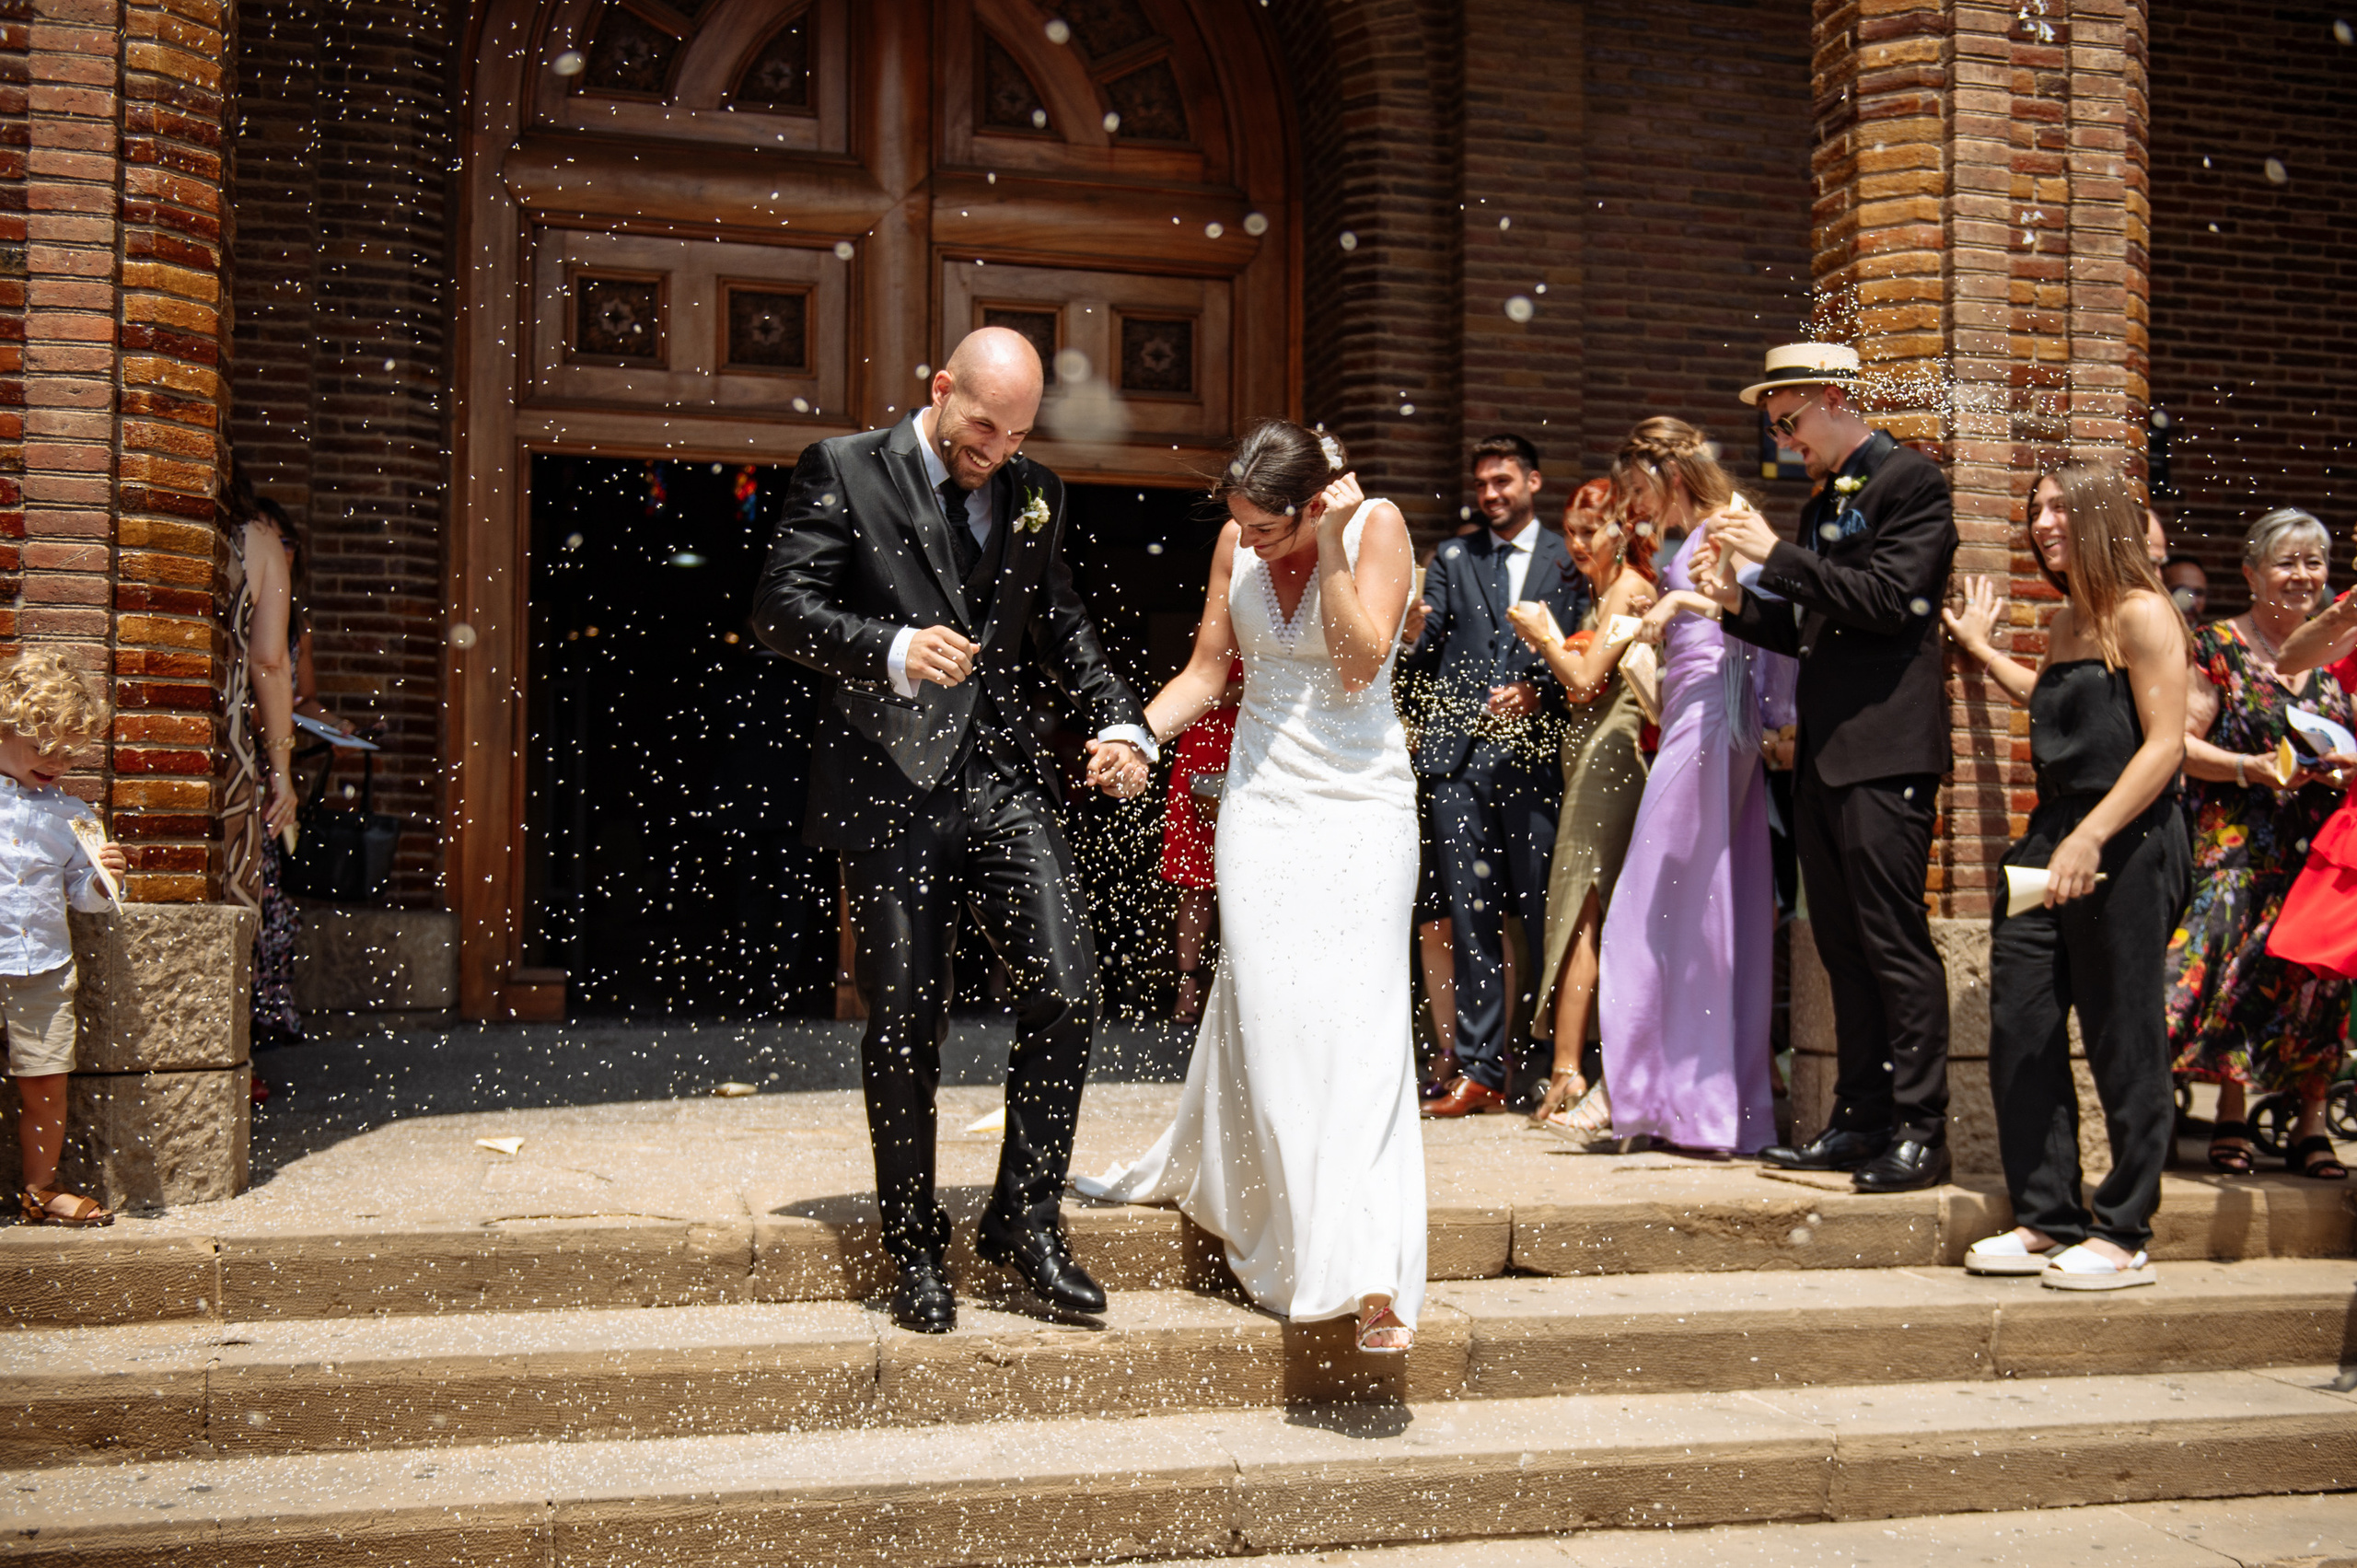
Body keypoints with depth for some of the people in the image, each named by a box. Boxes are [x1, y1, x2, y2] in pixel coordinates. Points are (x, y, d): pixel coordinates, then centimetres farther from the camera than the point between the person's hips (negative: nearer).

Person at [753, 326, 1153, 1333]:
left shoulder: (1033, 495, 14)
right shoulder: (842, 470, 0)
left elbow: (1061, 629, 22)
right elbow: (781, 606, -7)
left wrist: (1119, 721, 6)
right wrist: (892, 651, -22)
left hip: (1002, 777, 4)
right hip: (890, 786, -4)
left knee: (1067, 986, -7)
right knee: (906, 1022, 3)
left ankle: (1025, 1219, 11)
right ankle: (915, 1251, 18)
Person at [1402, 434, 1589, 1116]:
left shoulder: (1569, 561, 10)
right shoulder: (1451, 559, 17)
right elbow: (1427, 661, 9)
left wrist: (1540, 694, -13)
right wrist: (1413, 632, -12)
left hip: (1534, 755, -2)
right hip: (1460, 756, 2)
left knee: (1543, 913, -2)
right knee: (1471, 918, 2)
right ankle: (1479, 1067, 7)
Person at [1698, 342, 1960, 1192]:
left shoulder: (1911, 480, -5)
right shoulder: (1822, 500, 20)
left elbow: (1888, 602, -17)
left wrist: (1778, 555, -15)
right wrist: (1742, 603, 7)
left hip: (1884, 751, -9)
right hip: (1824, 753, 9)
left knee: (1895, 943, -8)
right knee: (1844, 947, 11)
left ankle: (1919, 1131, -1)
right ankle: (1861, 1119, 18)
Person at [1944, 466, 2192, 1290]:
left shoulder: (2142, 615, -8)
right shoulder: (2065, 622, 16)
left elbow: (2164, 744, -15)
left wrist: (2090, 839, -22)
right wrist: (1979, 647, 36)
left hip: (2128, 845, -8)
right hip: (2054, 837, 8)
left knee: (2122, 1043, 0)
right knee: (2020, 1030, 5)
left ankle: (2123, 1236, 10)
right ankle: (2047, 1220, 15)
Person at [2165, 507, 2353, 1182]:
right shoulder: (2218, 647, 0)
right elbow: (2181, 744, -5)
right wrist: (2254, 767, -17)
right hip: (2238, 847, -3)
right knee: (2237, 972, -8)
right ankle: (2232, 1116, 4)